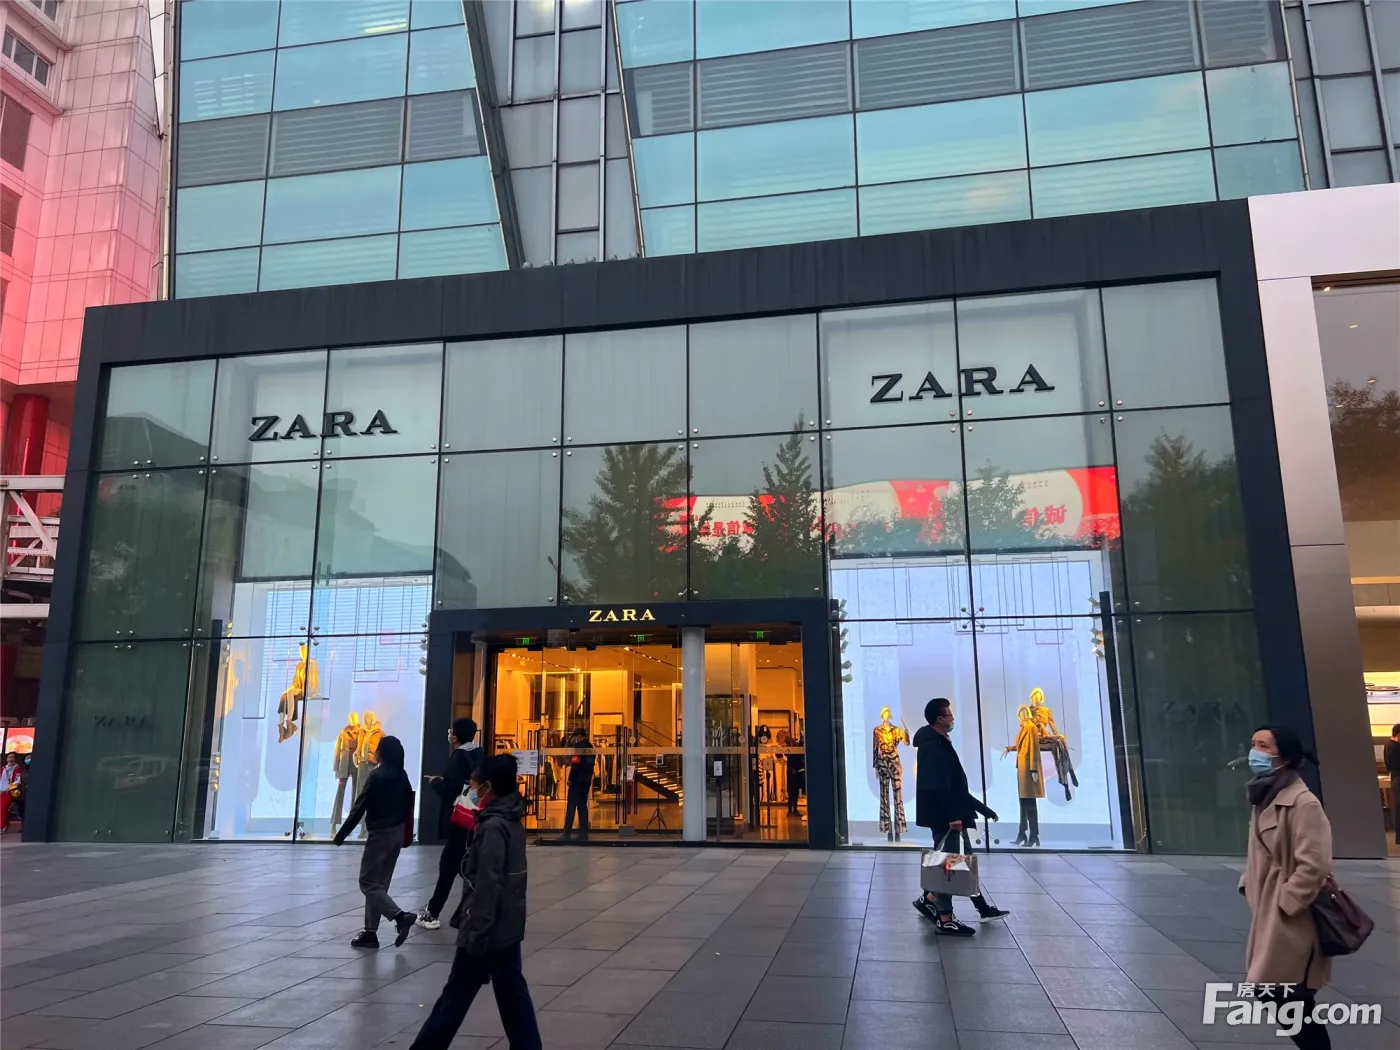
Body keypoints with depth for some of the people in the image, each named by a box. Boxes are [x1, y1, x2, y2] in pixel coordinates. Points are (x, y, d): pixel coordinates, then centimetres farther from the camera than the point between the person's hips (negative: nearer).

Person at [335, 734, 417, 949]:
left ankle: (400, 916, -14)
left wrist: (341, 835, -9)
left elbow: (360, 807, -15)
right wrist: (406, 834, 20)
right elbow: (408, 804, 12)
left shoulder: (378, 776, -15)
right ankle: (370, 932, 14)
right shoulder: (402, 776, 7)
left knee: (368, 883, 0)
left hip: (380, 833, -8)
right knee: (379, 883, 13)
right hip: (397, 832, 8)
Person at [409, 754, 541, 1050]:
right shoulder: (511, 820, 8)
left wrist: (477, 932, -20)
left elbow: (488, 885, -22)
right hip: (508, 924, 9)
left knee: (456, 994, 6)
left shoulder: (493, 827, -20)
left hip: (489, 928, -8)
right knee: (512, 992, 11)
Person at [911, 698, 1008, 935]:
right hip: (943, 815, -10)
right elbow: (937, 786, -24)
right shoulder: (932, 746, -18)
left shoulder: (939, 743, 14)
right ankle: (944, 919, 5)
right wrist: (952, 815, -26)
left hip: (951, 813, 10)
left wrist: (982, 809, 21)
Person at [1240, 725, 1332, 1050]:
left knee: (1292, 1003, -3)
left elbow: (1314, 866, -21)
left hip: (1291, 923, -9)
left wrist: (1284, 904, -17)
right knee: (1271, 993, 13)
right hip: (1268, 918, 9)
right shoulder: (1264, 798, 10)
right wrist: (1248, 887, 7)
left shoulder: (1303, 802, -18)